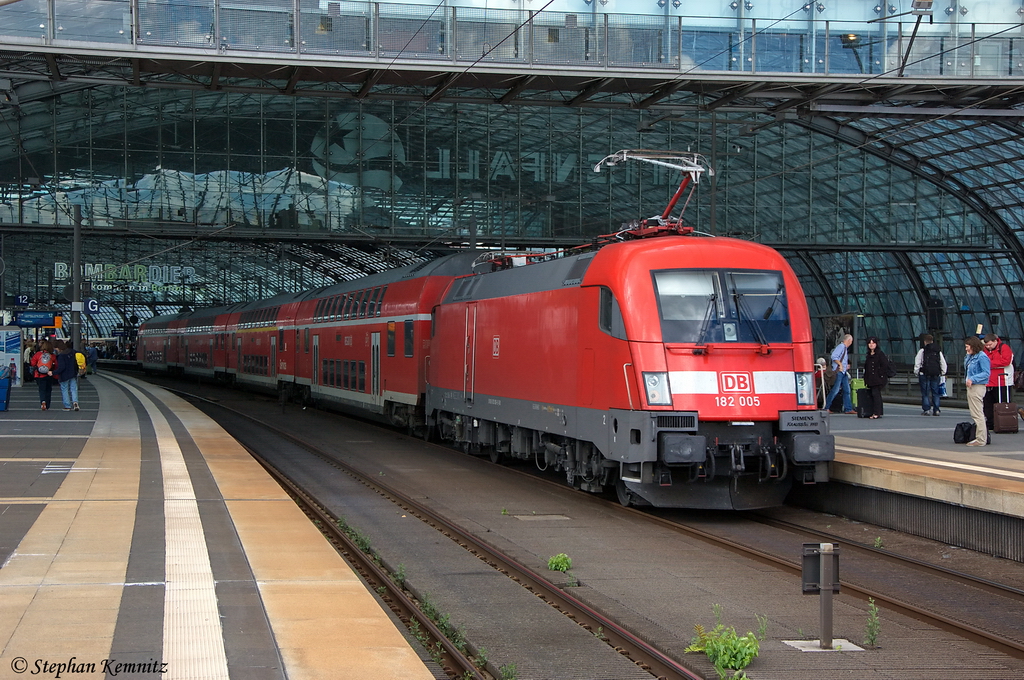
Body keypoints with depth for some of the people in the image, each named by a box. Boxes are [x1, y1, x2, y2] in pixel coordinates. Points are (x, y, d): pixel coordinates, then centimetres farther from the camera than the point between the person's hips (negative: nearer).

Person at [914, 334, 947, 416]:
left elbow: (917, 364, -4)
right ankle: (936, 410, 6)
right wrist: (942, 373, 22)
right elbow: (944, 364, 12)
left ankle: (926, 410, -3)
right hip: (936, 375, 3)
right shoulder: (938, 351, 9)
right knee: (935, 393, 8)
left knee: (925, 393, 1)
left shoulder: (922, 351, -4)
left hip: (925, 375, -3)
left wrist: (916, 373, 8)